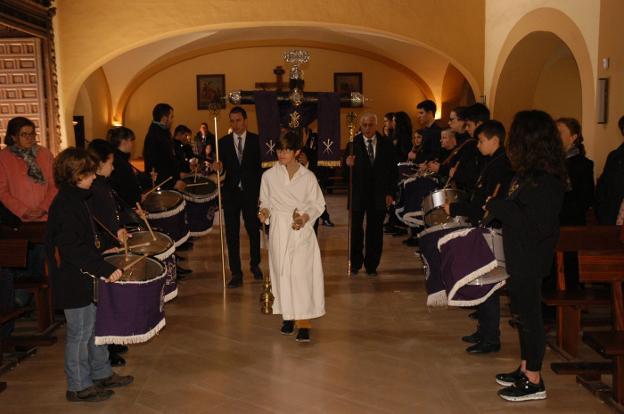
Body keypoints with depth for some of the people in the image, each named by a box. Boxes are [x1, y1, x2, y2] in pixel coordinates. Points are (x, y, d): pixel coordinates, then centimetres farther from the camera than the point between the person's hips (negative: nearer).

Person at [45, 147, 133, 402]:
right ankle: (79, 386, 19)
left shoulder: (76, 198, 8)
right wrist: (106, 269, -29)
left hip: (85, 276, 10)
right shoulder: (65, 206, -22)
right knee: (80, 333, 3)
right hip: (74, 281, -10)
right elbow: (73, 249, -29)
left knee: (96, 326, 19)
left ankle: (102, 374, 34)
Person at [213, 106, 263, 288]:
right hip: (230, 192, 1)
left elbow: (262, 164, -1)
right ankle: (236, 273, 9)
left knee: (253, 230, 9)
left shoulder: (256, 140, 1)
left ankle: (255, 265, 31)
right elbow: (223, 167, 5)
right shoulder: (223, 142, 6)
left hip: (251, 192, -1)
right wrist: (218, 167, -19)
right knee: (232, 234, 2)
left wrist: (261, 191, -7)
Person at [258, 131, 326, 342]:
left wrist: (305, 217, -13)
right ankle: (288, 316, 20)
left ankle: (303, 323, -7)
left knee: (302, 274, -10)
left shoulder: (308, 176, -1)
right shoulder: (269, 176, 3)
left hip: (301, 230, -2)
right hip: (279, 229, 2)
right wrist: (264, 211, -10)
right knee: (282, 272, 5)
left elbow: (318, 204, 5)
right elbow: (265, 201, 12)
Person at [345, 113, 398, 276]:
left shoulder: (386, 144, 2)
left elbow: (393, 170, 5)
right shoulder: (353, 142, -3)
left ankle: (371, 265, 19)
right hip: (357, 193, -1)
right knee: (355, 229, 7)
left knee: (375, 230, 7)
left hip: (378, 194, 1)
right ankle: (355, 264, 22)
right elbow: (348, 163, -6)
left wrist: (390, 193, -1)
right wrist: (349, 164, -29)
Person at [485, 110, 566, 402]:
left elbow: (537, 226, -26)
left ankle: (534, 382, 16)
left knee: (529, 315, 2)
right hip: (519, 257, 10)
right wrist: (498, 208, 1)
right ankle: (525, 369, 34)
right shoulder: (531, 173, 7)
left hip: (530, 259, -10)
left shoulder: (544, 180, -22)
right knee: (522, 313, 19)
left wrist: (497, 207, -20)